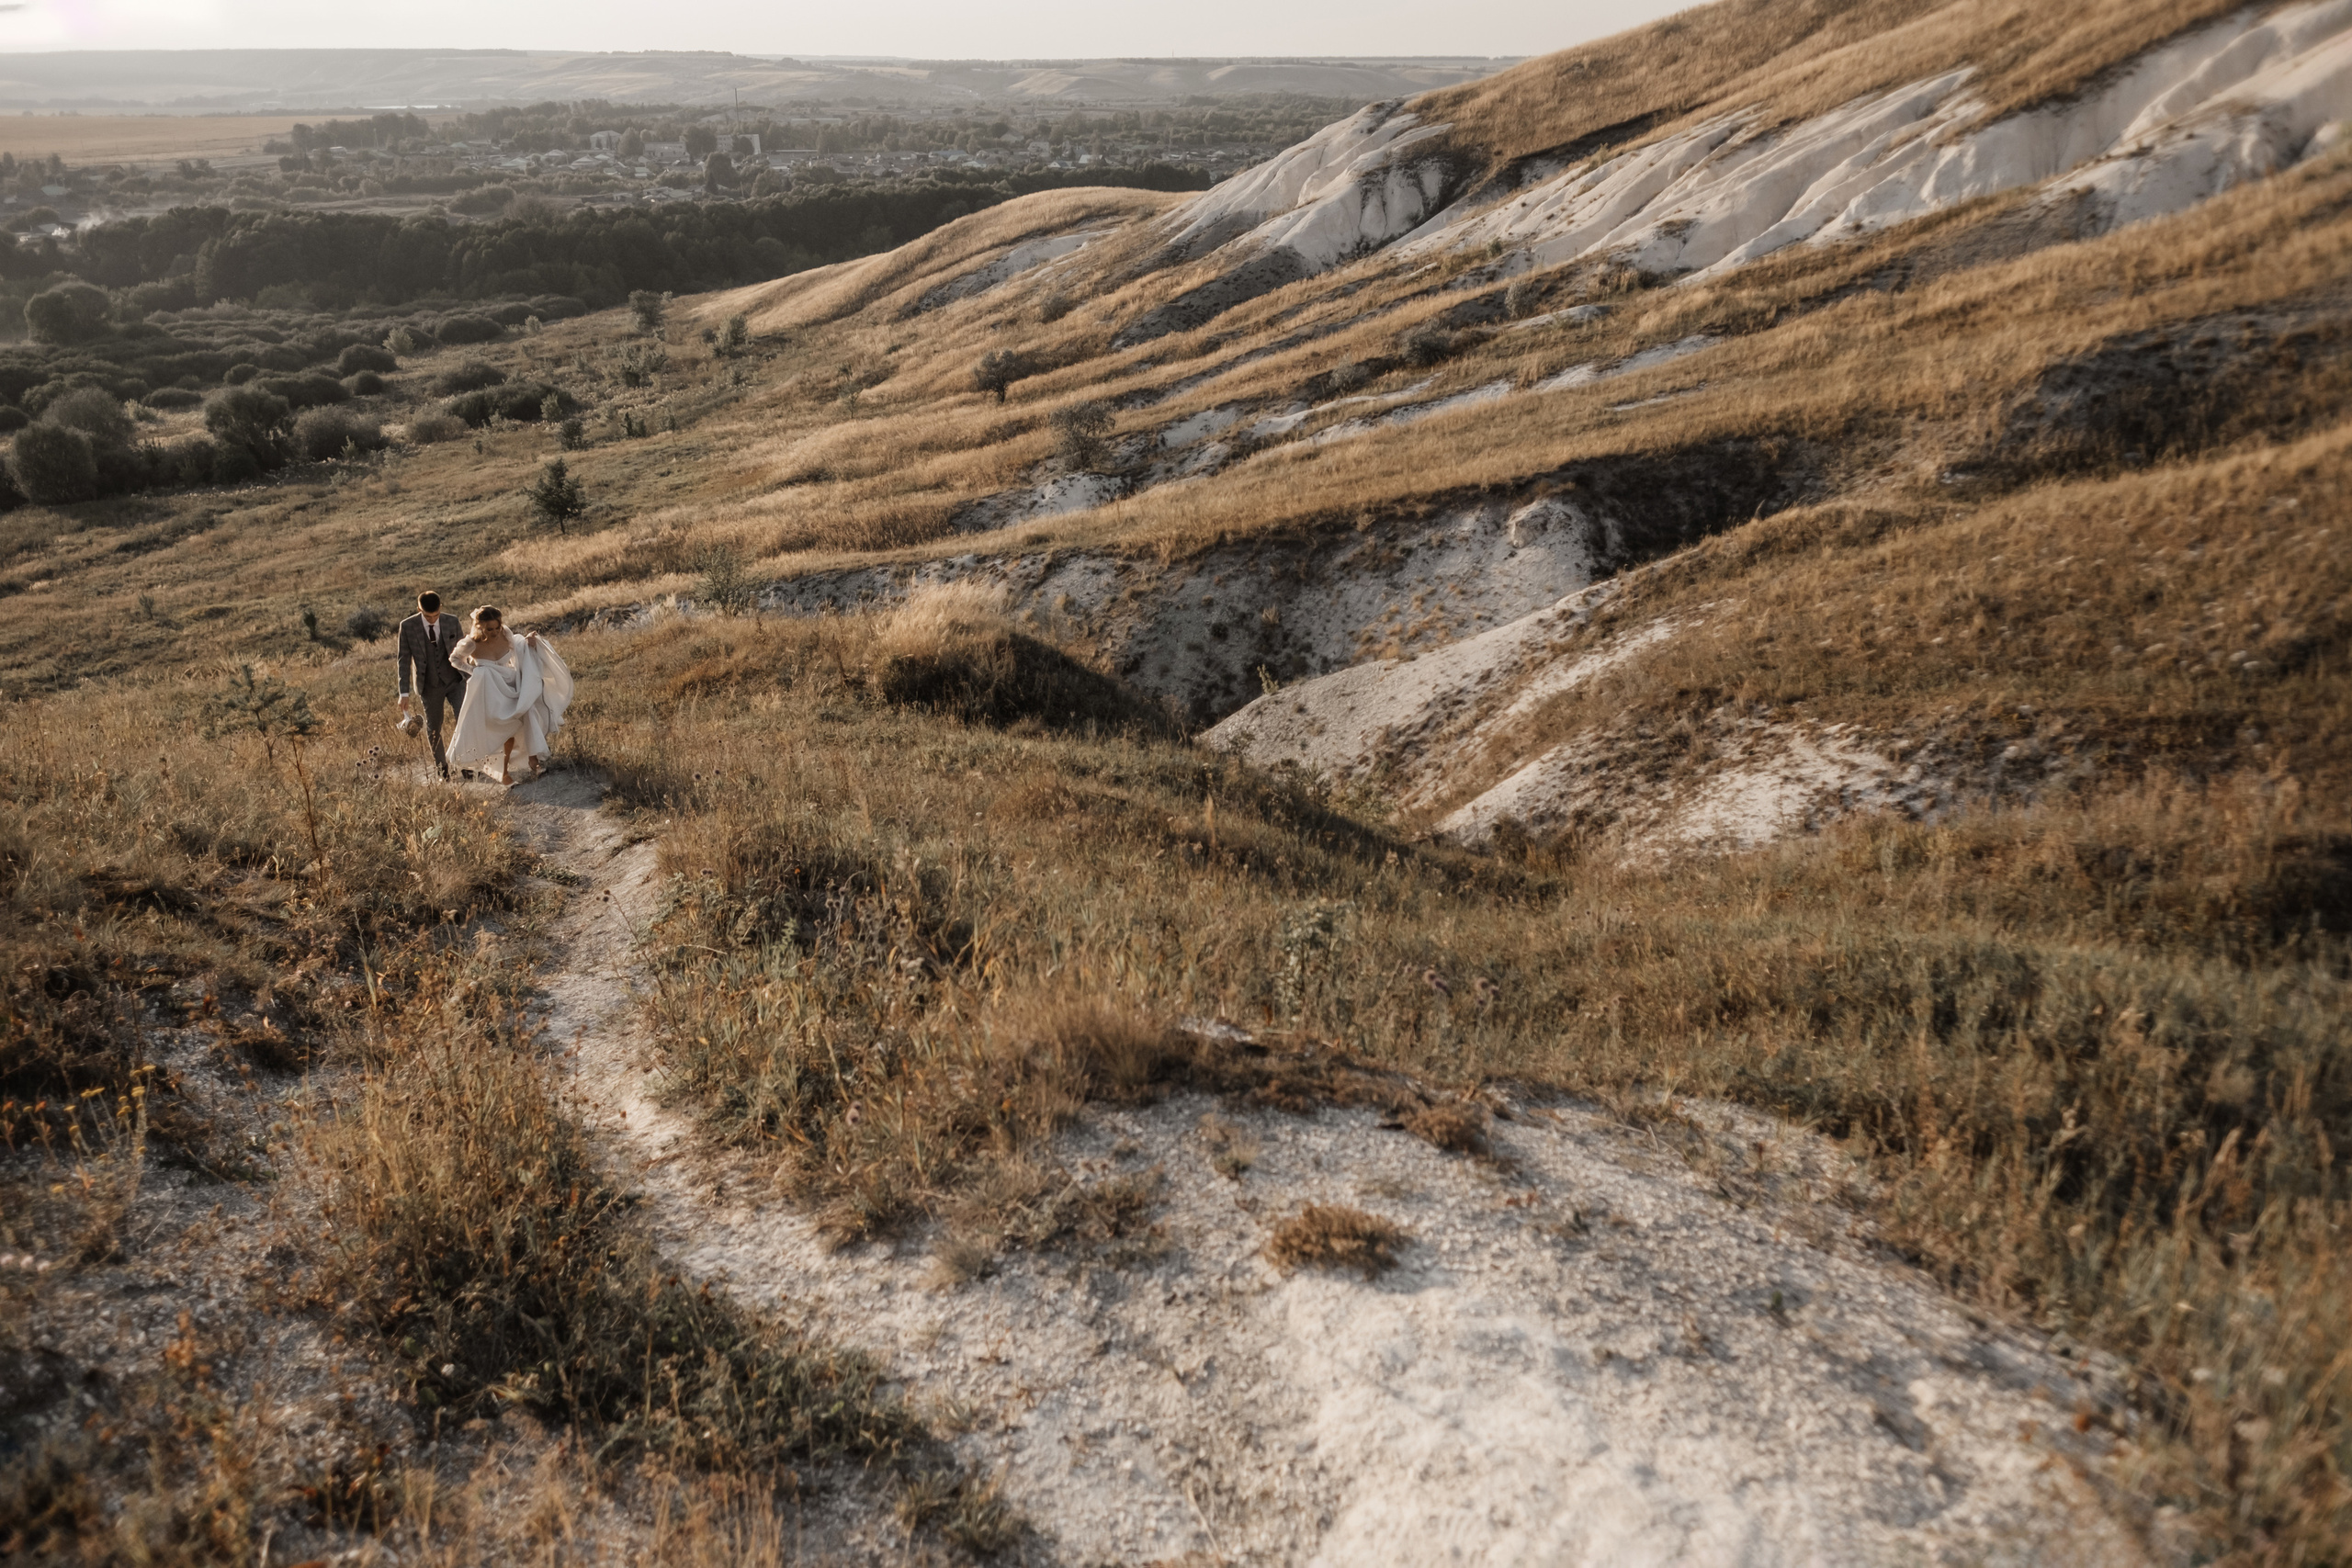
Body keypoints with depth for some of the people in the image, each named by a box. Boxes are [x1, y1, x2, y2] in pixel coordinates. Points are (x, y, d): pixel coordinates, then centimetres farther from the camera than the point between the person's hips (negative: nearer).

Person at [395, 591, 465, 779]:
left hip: (454, 680, 1)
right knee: (433, 728, 9)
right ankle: (442, 767, 26)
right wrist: (404, 693, -9)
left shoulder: (452, 622, -7)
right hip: (429, 686, 0)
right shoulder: (407, 626, -11)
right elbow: (404, 660, -7)